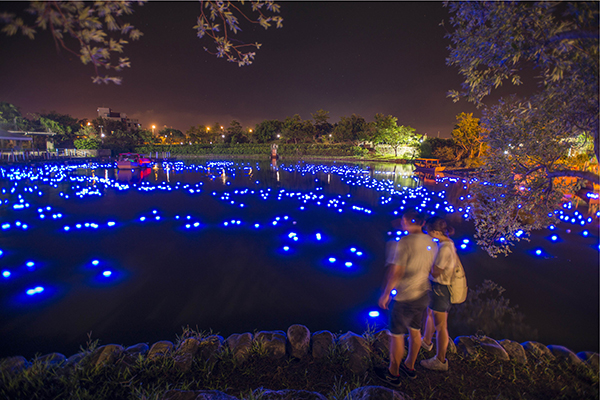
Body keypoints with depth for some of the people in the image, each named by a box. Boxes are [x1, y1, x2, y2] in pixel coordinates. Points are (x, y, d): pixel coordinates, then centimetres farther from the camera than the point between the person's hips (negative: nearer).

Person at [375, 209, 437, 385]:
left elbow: (396, 273, -23)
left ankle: (393, 374, 26)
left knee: (397, 335, 9)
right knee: (415, 331, 23)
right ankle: (409, 367, 41)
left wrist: (386, 293, -11)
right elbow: (432, 269, 10)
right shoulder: (431, 242, 0)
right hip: (423, 295, 8)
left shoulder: (405, 242, -23)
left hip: (405, 298, -7)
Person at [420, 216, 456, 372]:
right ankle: (426, 341, 52)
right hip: (437, 286, 10)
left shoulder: (444, 248, -29)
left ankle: (440, 361, 25)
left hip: (440, 289, -10)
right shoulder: (448, 243, 1)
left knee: (440, 326, 7)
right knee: (430, 314, 29)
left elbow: (435, 272, -25)